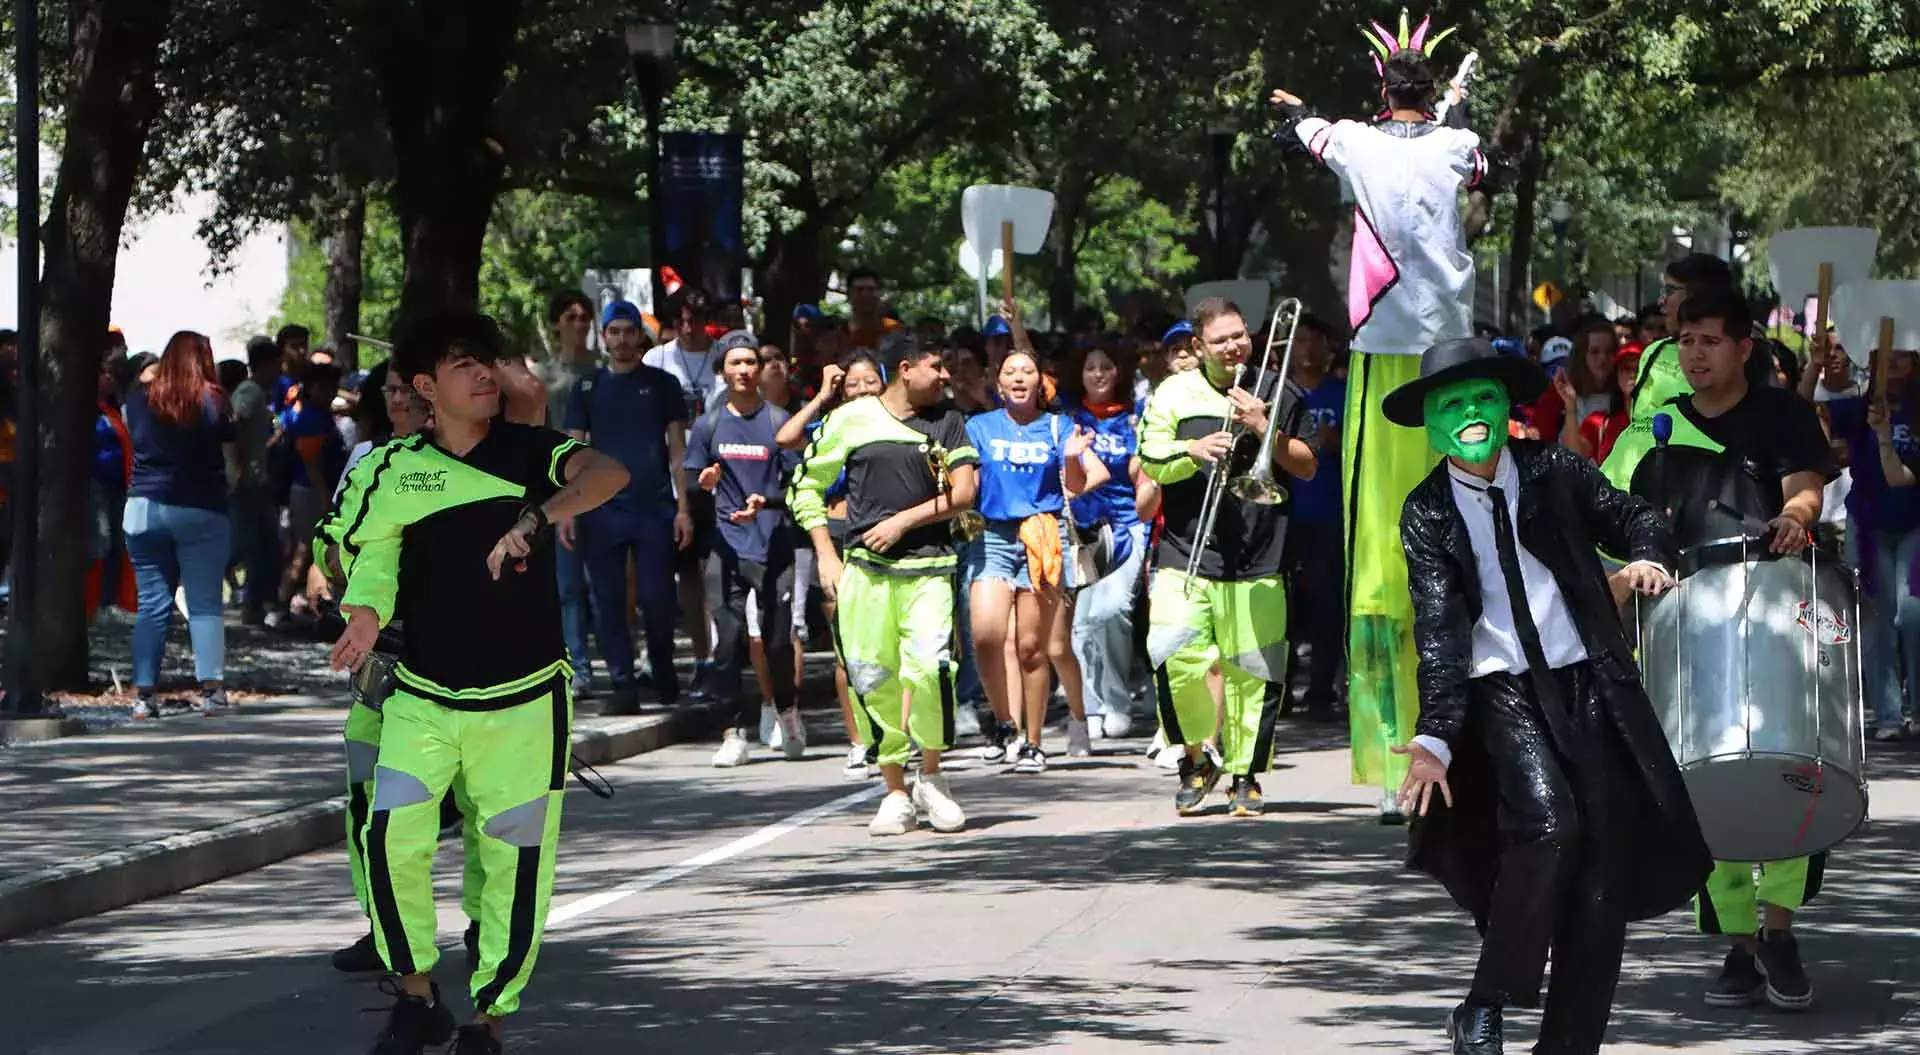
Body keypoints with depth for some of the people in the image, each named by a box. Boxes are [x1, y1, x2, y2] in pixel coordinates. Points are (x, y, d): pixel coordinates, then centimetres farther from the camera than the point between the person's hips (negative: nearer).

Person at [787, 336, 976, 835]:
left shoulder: (948, 423, 10)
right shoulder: (852, 419, 6)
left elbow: (964, 493, 1)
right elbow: (805, 484, 12)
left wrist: (903, 521, -7)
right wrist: (825, 554, 5)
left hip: (929, 568, 0)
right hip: (865, 569, 0)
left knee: (930, 666, -18)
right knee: (872, 679, -3)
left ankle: (931, 776, 4)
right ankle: (896, 793, 12)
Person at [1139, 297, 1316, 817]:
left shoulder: (1278, 396, 10)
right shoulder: (1175, 394, 9)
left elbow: (1307, 467, 7)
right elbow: (1150, 464, 5)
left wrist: (1264, 429, -7)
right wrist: (1193, 451, -14)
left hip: (1257, 559, 0)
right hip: (1186, 554, 0)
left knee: (1251, 671, -2)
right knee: (1174, 657, -15)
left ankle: (1246, 774, 14)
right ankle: (1196, 758, 6)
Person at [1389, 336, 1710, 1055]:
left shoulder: (1553, 472, 4)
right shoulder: (1427, 514, -1)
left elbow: (1633, 518, 14)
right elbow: (1438, 630, -8)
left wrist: (1648, 558, -11)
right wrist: (1434, 738, -20)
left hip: (1589, 683, 3)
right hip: (1503, 690, -3)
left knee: (1605, 866, -2)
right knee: (1549, 824, -26)